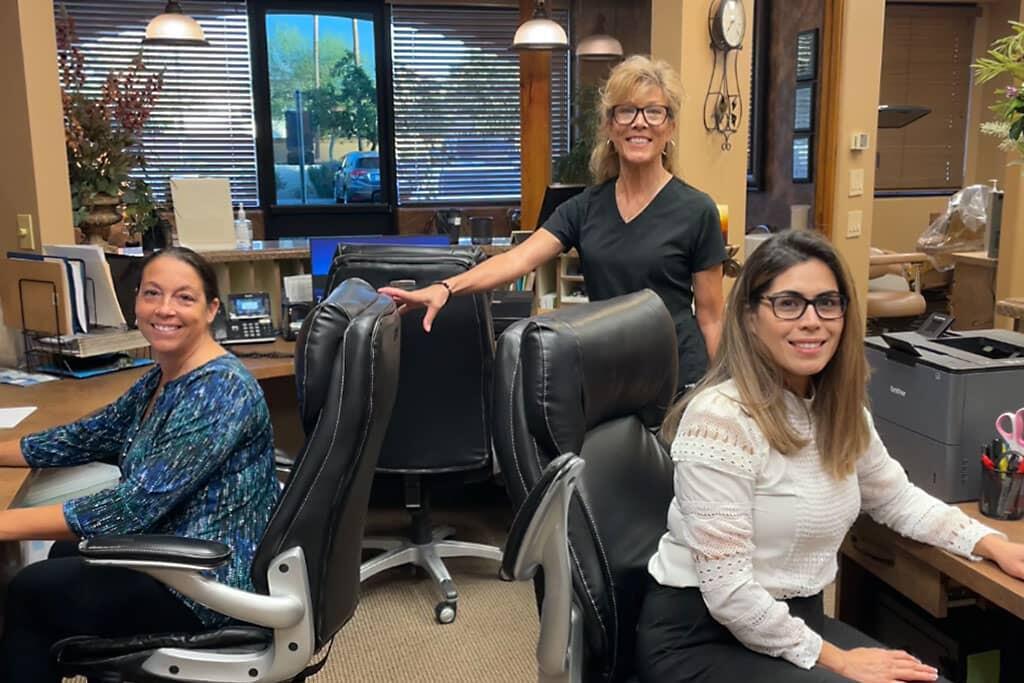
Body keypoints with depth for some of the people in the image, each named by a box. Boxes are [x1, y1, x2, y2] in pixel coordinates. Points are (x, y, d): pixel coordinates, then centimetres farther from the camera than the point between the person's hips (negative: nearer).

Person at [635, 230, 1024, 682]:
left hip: (797, 621, 8)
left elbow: (897, 498, 21)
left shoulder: (840, 409, 2)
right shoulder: (719, 419, -24)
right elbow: (727, 591, -25)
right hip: (701, 636, -7)